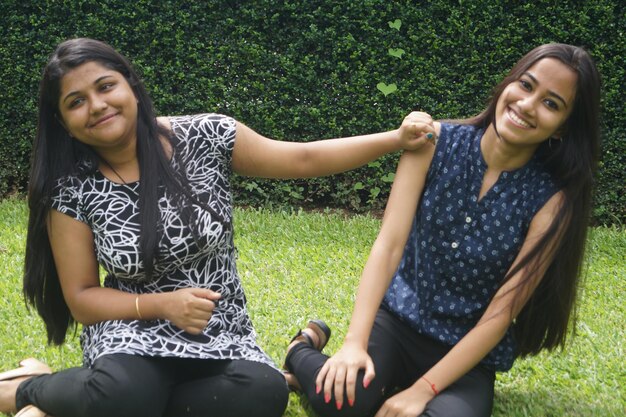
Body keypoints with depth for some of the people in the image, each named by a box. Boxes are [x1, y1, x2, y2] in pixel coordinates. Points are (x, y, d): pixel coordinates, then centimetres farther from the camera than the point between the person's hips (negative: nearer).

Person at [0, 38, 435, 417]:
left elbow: (304, 159, 1)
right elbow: (81, 297, -3)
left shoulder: (203, 136, -5)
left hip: (221, 332, 2)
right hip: (134, 328, -2)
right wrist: (162, 304, -19)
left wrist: (396, 138, -8)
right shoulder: (72, 190, -6)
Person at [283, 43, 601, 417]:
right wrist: (355, 342, -28)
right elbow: (389, 244, -16)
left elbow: (501, 314, -16)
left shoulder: (552, 199, -14)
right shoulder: (438, 141, -10)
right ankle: (305, 348, 5)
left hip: (470, 355, 0)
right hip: (399, 316, 0)